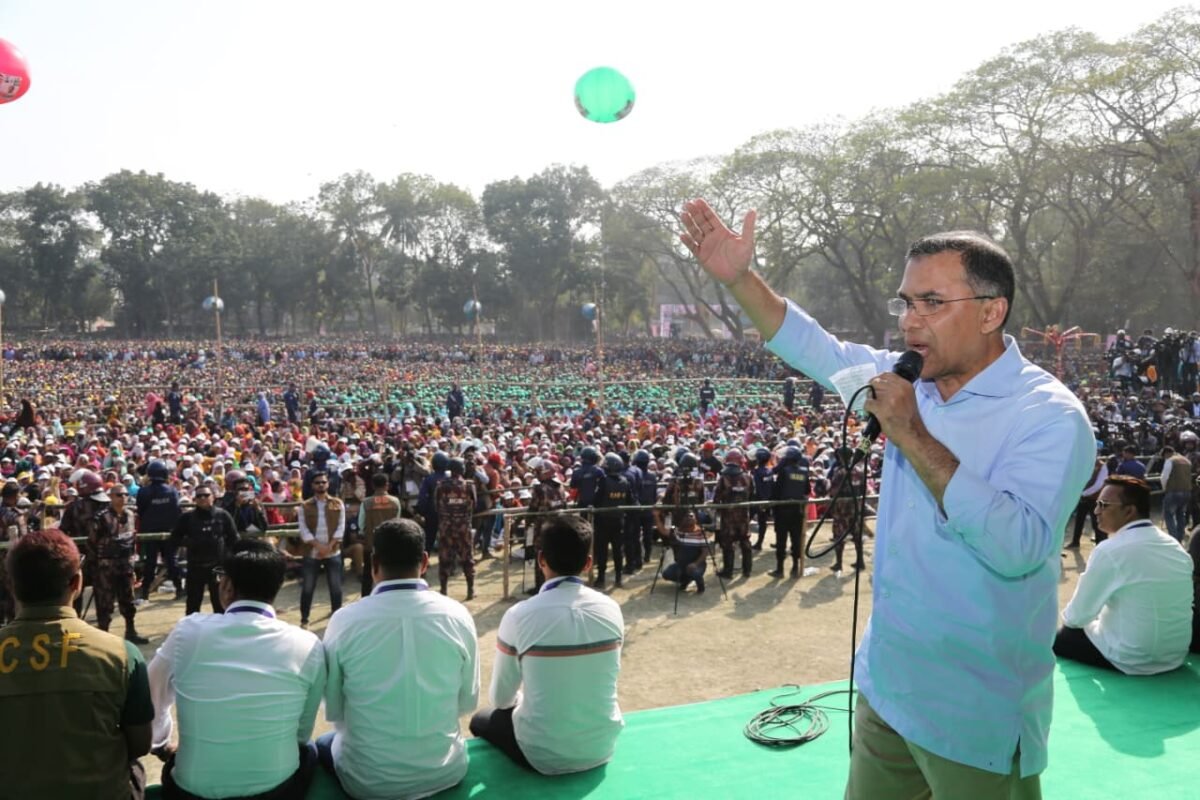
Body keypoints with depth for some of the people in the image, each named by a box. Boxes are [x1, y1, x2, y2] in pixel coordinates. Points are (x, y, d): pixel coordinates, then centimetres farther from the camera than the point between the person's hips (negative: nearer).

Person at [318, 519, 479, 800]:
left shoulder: (345, 620, -15)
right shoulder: (458, 615, -11)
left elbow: (334, 710, -2)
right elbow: (467, 701, 1)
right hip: (445, 771, 2)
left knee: (324, 744, 30)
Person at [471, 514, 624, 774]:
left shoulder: (519, 616, -16)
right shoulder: (611, 609, -7)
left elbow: (500, 698, -3)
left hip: (545, 757, -4)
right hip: (603, 747, 4)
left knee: (482, 719, 24)